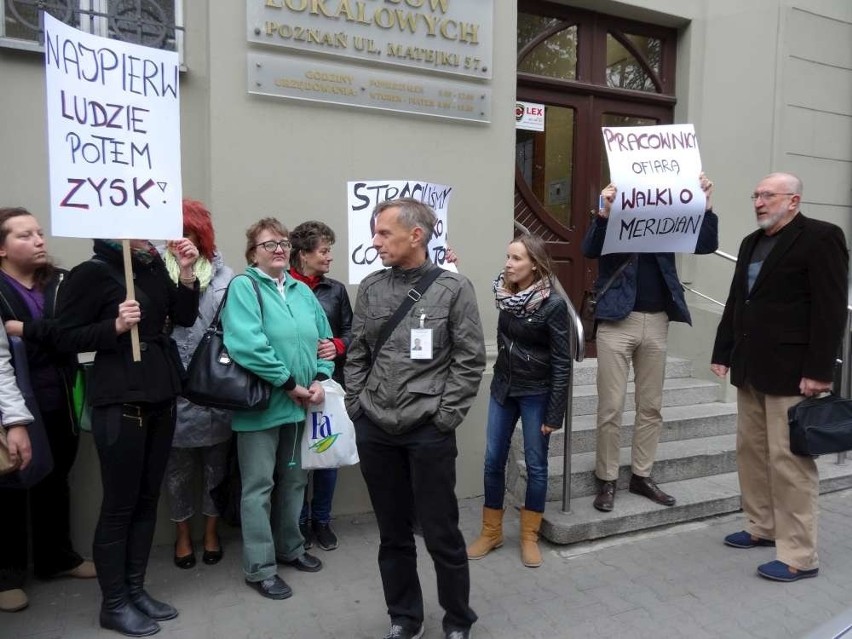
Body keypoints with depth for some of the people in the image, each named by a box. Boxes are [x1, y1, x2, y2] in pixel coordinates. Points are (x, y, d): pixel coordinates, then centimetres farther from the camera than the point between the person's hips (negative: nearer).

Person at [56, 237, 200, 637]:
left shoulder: (154, 266, 7)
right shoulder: (92, 273, -9)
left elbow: (185, 318, 6)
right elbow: (67, 338, -9)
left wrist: (187, 274, -5)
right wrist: (115, 326, -22)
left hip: (161, 395, 6)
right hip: (120, 401, -6)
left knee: (147, 498, 13)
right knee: (120, 503, 3)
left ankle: (135, 590, 28)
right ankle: (114, 604, 19)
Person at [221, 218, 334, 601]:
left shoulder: (302, 291, 11)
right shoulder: (243, 286, -10)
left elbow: (324, 339, 10)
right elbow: (247, 345, -23)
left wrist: (319, 380, -6)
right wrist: (290, 384, -19)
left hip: (300, 405, 7)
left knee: (294, 479, 18)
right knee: (259, 486, 4)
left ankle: (289, 548, 36)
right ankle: (259, 568, 17)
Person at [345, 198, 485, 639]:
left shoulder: (453, 288, -5)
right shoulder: (370, 288, 6)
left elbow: (470, 360, -6)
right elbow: (356, 355, 10)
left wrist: (445, 416, -10)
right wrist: (355, 406, 4)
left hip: (429, 432, -3)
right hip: (374, 430, 4)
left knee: (441, 534, 7)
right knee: (393, 534, 16)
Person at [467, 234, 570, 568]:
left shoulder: (553, 304, -17)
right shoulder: (505, 294, -3)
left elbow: (562, 362, -14)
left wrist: (554, 413, -14)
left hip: (536, 393, -5)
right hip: (503, 387, 5)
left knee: (535, 465, 8)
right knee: (493, 461, 8)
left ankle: (529, 536, 24)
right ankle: (491, 532, 24)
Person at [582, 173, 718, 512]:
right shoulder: (611, 219, 0)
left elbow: (706, 245, 1)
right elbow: (589, 250, -17)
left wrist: (706, 205, -13)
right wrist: (604, 213, -32)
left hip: (657, 321, 4)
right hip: (617, 321, -4)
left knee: (651, 406, 11)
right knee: (611, 407, 1)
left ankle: (642, 475, 25)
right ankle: (606, 480, 14)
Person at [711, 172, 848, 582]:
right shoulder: (751, 243, 17)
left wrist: (818, 371, -18)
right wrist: (723, 353, 13)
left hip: (790, 372, -8)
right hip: (750, 368, 8)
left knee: (789, 460, -3)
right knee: (750, 451, 14)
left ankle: (800, 556, 8)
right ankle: (763, 527, 29)